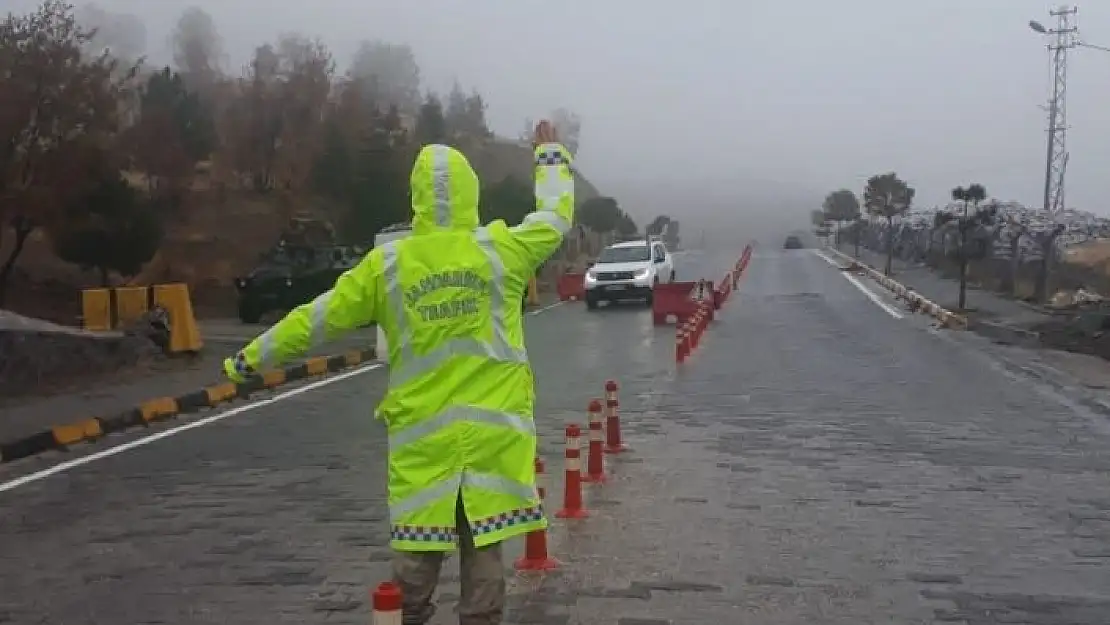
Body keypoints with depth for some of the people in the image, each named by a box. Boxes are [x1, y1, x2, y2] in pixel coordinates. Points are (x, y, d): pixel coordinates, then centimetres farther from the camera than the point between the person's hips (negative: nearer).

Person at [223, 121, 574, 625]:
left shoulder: (386, 265, -3)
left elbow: (318, 318, 4)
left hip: (421, 430, 0)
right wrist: (550, 154, 31)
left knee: (417, 546, 9)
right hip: (491, 426, 0)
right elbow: (556, 215, 14)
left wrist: (253, 357, 17)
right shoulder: (501, 248, -3)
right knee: (483, 544, 7)